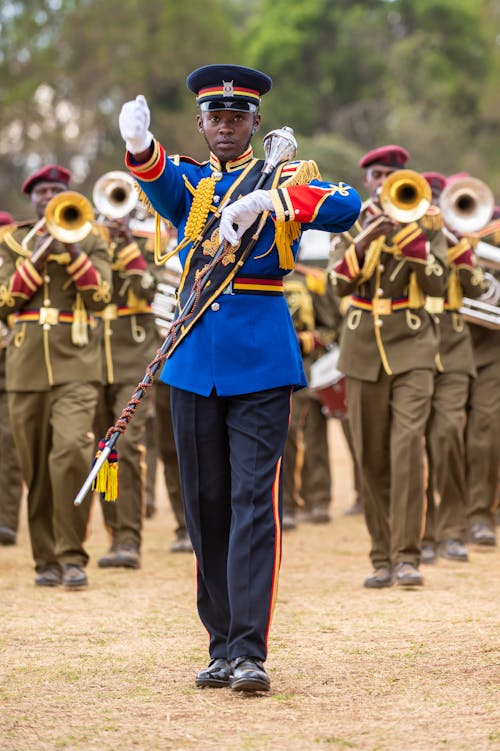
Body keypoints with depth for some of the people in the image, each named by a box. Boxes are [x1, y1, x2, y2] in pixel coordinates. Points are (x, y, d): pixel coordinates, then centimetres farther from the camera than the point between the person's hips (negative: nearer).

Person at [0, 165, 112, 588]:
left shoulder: (90, 239, 9)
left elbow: (100, 297, -3)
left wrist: (73, 250, -12)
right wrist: (39, 257, -8)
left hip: (75, 366, -2)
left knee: (72, 452, -19)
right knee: (37, 469, 3)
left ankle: (72, 556, -14)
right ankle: (47, 559, 12)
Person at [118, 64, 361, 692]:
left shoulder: (284, 180, 7)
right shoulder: (186, 181, 11)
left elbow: (347, 208, -13)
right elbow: (158, 180, -14)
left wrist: (266, 199, -26)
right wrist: (139, 143, -38)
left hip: (261, 361, -3)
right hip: (194, 363, 3)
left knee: (253, 502, -10)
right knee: (205, 508, 6)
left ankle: (250, 654, -12)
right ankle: (222, 648, 15)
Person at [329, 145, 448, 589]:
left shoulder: (424, 225, 4)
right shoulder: (351, 226, 8)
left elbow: (438, 284, -9)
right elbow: (339, 283, -8)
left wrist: (409, 234, -18)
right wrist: (366, 239, -21)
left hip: (411, 347, -2)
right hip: (364, 350, 2)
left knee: (408, 445, -17)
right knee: (373, 458, 4)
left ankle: (408, 556, -17)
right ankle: (382, 557, 12)